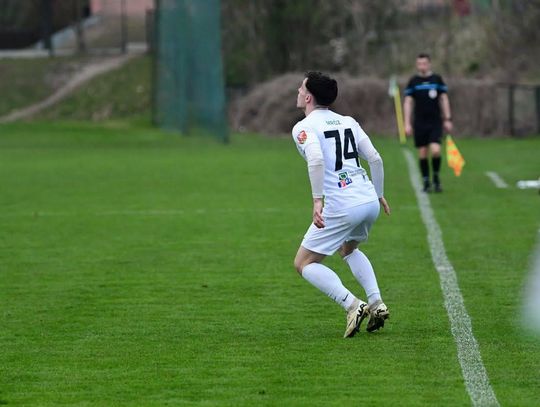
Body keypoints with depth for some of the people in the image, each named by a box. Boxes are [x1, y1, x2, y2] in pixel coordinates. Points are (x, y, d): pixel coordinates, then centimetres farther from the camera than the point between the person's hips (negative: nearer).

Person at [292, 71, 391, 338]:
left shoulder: (304, 127, -4)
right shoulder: (348, 122, 15)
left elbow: (316, 159, -23)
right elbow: (375, 159, 11)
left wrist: (317, 200, -24)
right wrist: (378, 194, 22)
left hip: (341, 207, -7)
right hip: (370, 201, 7)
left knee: (304, 264, 7)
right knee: (348, 249, 35)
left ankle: (352, 305, -10)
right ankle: (376, 303, 18)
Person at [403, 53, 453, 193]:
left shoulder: (437, 79, 4)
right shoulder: (413, 81, 3)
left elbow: (444, 99, 8)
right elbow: (408, 103, 4)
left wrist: (447, 119, 3)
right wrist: (407, 123, -3)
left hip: (435, 122, -1)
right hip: (419, 123, 1)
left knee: (435, 150, -16)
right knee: (422, 153, 1)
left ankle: (436, 176, 7)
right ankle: (426, 182, 13)